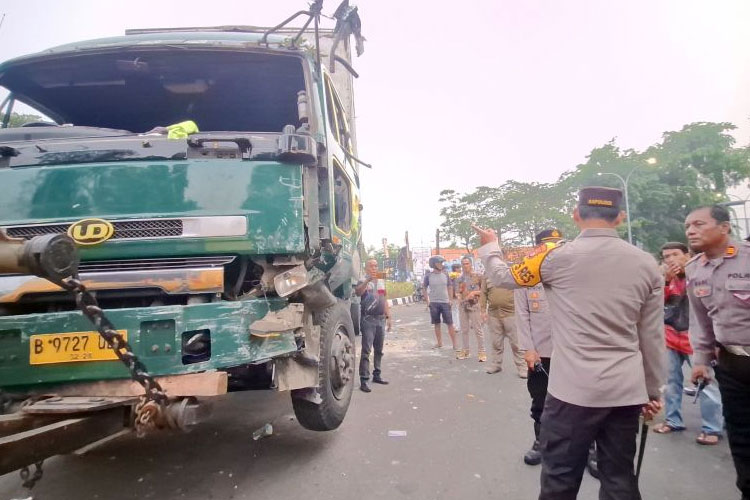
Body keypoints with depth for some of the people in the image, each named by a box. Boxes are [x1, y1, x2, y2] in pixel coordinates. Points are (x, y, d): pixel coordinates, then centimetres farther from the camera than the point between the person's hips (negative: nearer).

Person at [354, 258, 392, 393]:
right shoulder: (363, 281, -3)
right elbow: (358, 292, -26)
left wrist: (388, 317, 17)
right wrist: (368, 280, -39)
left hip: (381, 319, 7)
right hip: (368, 320, -7)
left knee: (379, 350, 13)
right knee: (366, 350, -8)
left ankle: (377, 375, 25)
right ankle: (364, 380, -6)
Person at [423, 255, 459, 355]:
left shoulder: (445, 274, 3)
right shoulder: (428, 276, -1)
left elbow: (450, 287, 10)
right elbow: (424, 289, 7)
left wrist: (451, 300, 3)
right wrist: (427, 301, 2)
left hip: (445, 302, 0)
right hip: (434, 303, 0)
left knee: (450, 324, -2)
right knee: (437, 324, 7)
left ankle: (455, 345, 2)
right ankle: (439, 343, 19)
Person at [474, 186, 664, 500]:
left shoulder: (556, 256, -9)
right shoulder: (646, 264, 2)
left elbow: (504, 277, 6)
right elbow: (653, 338, 7)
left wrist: (490, 245, 25)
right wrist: (652, 390, 18)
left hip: (574, 389, -4)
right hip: (626, 390, 5)